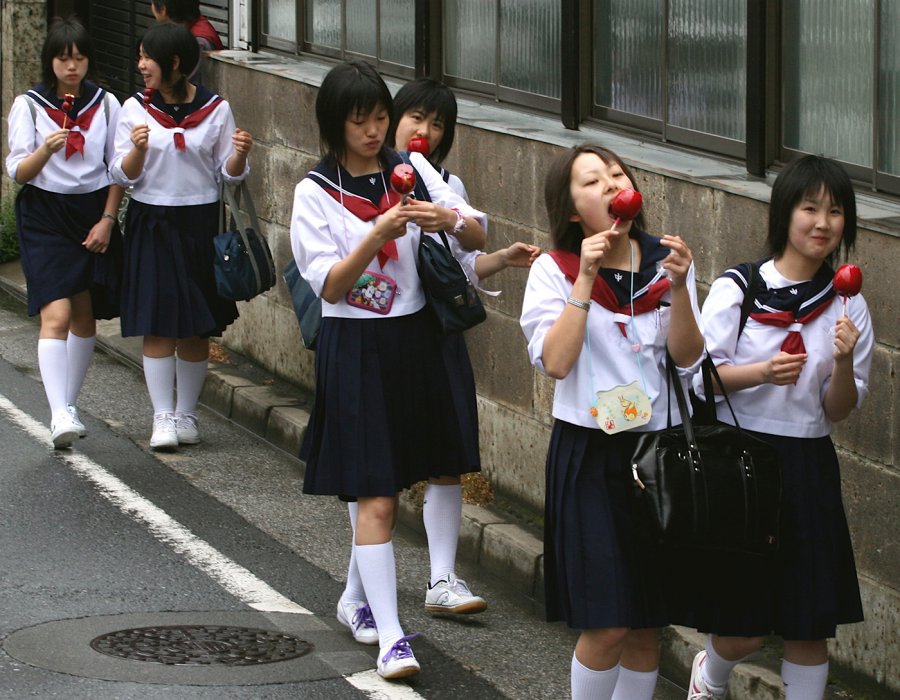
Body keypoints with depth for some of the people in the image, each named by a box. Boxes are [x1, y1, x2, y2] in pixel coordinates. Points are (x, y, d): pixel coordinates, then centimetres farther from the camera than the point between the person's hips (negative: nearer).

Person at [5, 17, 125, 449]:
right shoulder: (29, 106, -3)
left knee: (85, 317, 9)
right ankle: (60, 416, -23)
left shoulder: (105, 104, 3)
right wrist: (47, 149, -25)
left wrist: (107, 219, -1)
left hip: (93, 214, 3)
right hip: (45, 215, -3)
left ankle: (68, 407, 23)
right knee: (56, 315, -16)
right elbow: (18, 172, -6)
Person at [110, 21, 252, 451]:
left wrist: (239, 154, -17)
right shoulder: (135, 109, 0)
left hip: (200, 224, 0)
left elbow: (228, 174, 4)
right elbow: (123, 175, -1)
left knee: (196, 328, 6)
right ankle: (163, 417, 1)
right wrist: (138, 150, -20)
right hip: (152, 225, 0)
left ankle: (187, 413, 17)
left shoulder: (215, 109, -1)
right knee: (158, 328, -3)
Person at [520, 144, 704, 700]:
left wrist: (678, 289, -17)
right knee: (607, 626, -10)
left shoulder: (664, 262, 4)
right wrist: (587, 279, -20)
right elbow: (555, 361, -17)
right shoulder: (555, 271, -4)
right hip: (589, 455, -3)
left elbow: (688, 360, -3)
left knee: (646, 626, 8)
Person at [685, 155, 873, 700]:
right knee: (744, 628, 3)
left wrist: (844, 362, -15)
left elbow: (839, 410, 4)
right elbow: (698, 376, -3)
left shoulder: (847, 306, 4)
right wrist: (761, 373, -19)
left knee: (809, 628, 2)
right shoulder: (736, 289, -5)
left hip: (808, 466, 3)